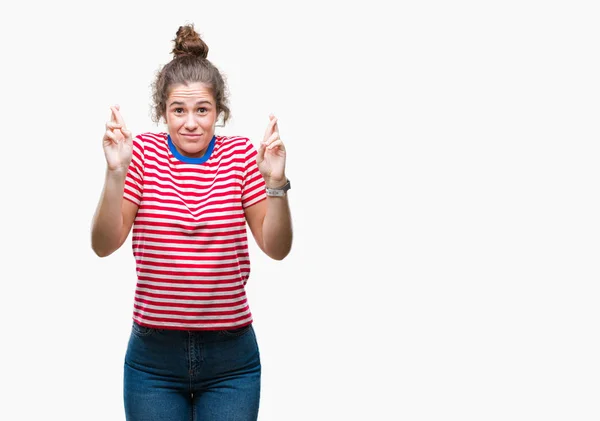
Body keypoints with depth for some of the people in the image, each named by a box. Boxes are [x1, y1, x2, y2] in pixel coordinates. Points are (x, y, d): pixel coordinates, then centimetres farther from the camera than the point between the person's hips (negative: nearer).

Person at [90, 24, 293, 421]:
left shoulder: (241, 154, 0)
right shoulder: (143, 152, -3)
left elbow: (276, 248, -4)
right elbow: (104, 245, -8)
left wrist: (276, 181, -18)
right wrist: (116, 173, -21)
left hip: (231, 358, 1)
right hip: (154, 356, 0)